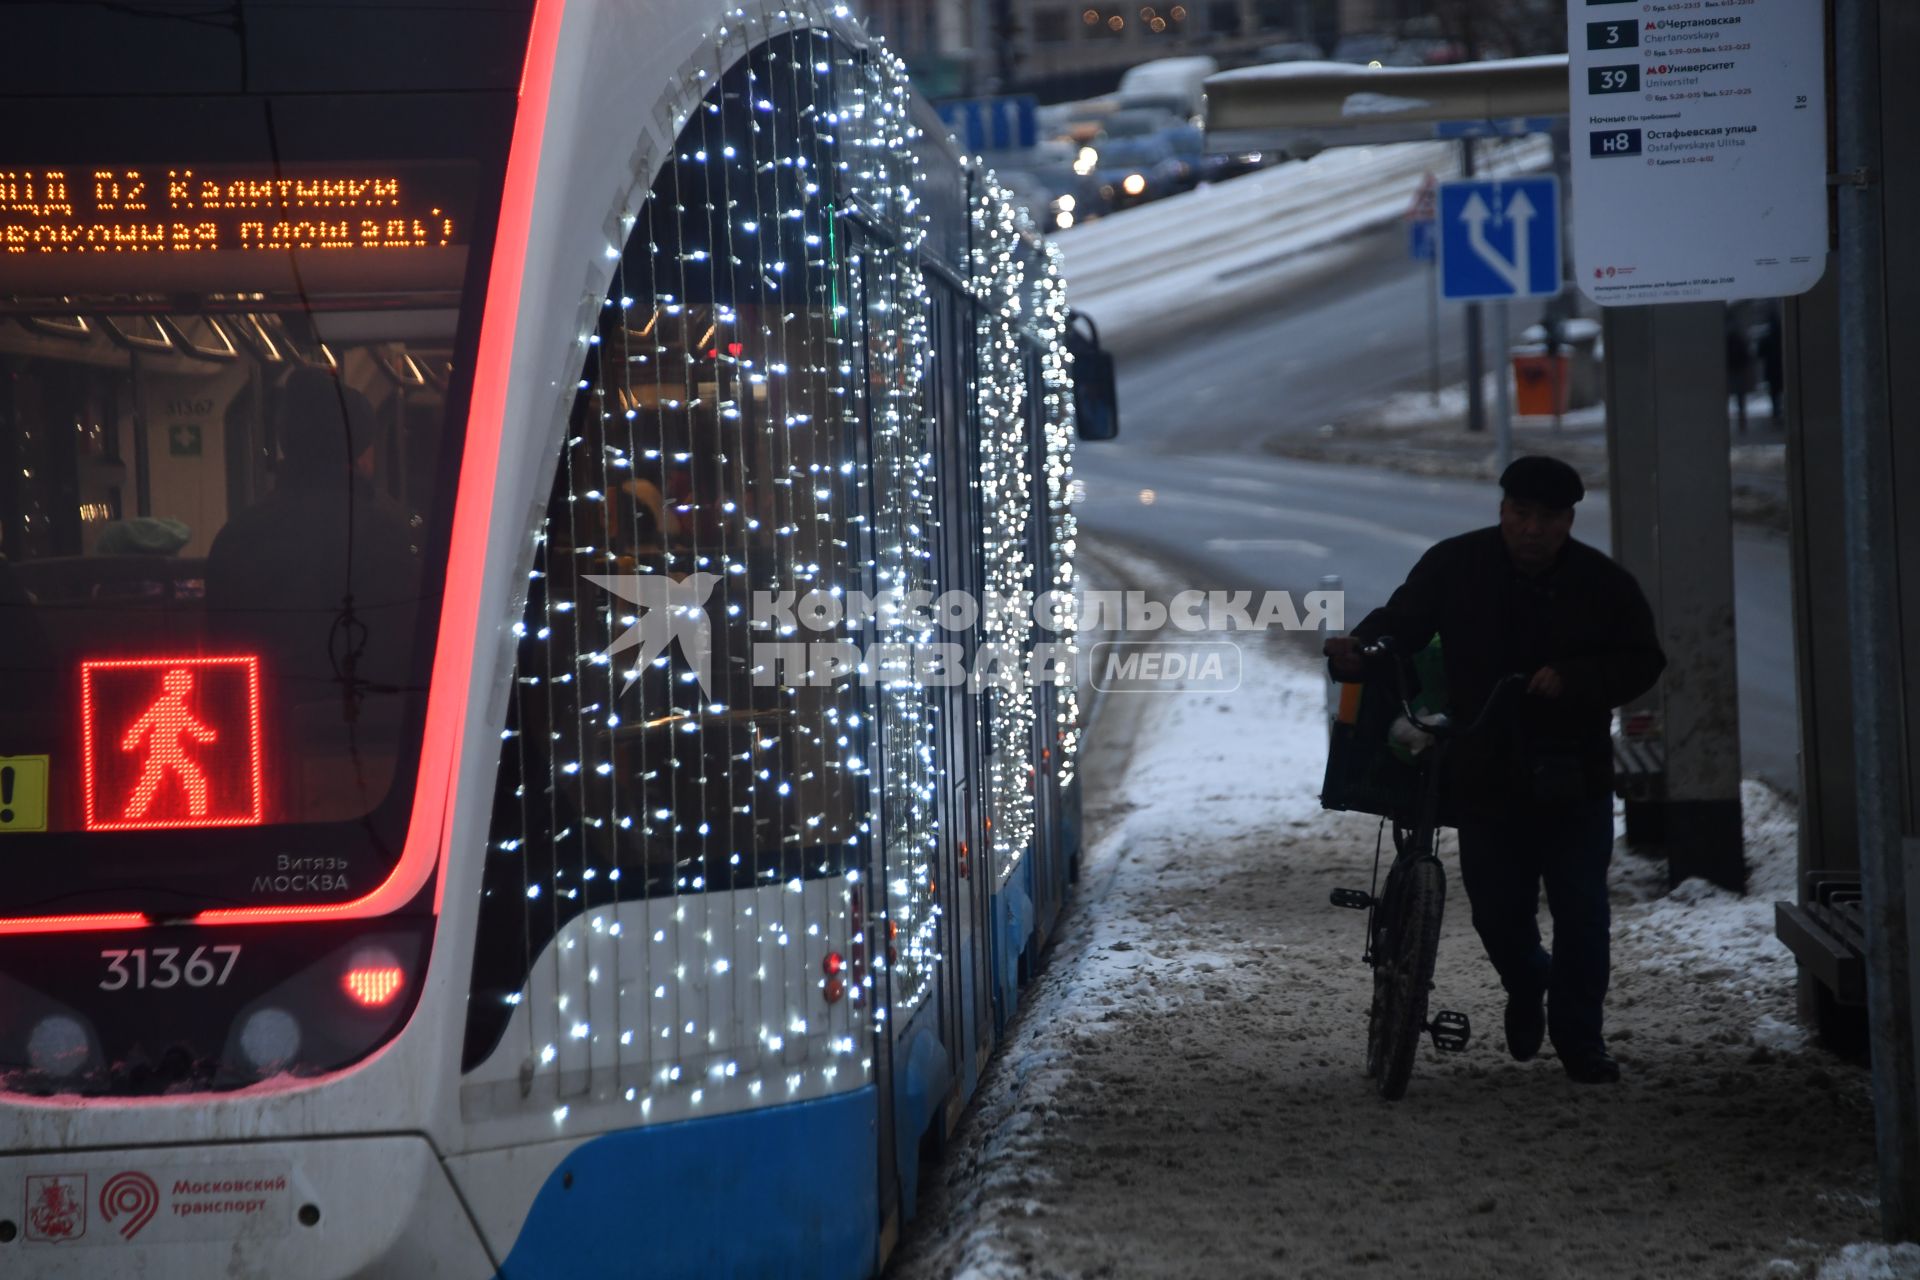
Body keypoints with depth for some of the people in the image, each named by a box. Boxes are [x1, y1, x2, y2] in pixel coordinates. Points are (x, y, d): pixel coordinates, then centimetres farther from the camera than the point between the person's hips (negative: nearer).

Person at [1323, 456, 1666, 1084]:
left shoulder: (1604, 583, -4)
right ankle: (1526, 987, 38)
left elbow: (1641, 661, -2)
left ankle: (1579, 1037, 14)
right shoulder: (1455, 566, -3)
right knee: (1498, 913, 4)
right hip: (1485, 779, 0)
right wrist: (1358, 650, -20)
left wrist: (1572, 679, -18)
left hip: (1574, 780, 0)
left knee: (1582, 915, -1)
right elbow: (1402, 622, 2)